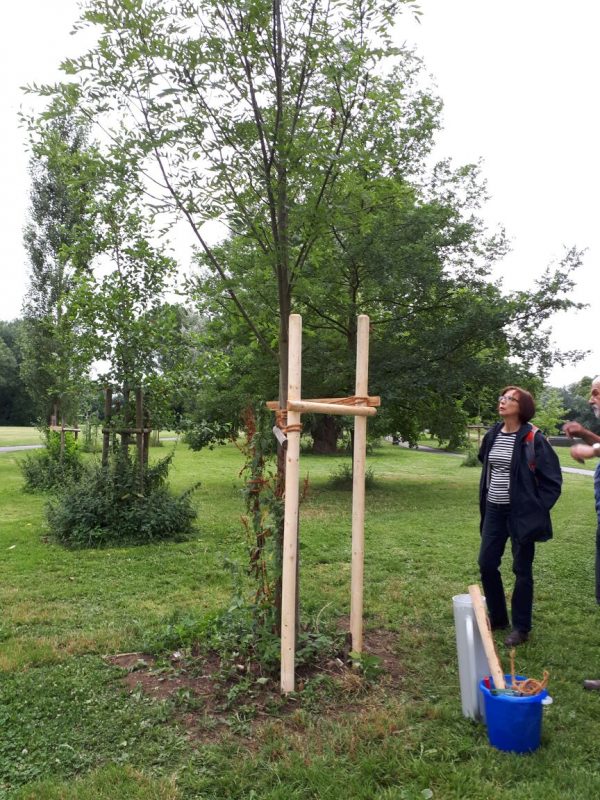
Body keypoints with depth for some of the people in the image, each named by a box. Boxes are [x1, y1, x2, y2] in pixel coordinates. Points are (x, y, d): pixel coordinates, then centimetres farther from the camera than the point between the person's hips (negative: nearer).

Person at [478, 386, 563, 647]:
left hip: (520, 513, -6)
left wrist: (537, 509, -10)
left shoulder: (532, 438, -13)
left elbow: (552, 478, -9)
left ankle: (521, 627, 21)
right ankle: (497, 617, 28)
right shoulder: (492, 435, 5)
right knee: (486, 564, 9)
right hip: (494, 511, 6)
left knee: (522, 570, 6)